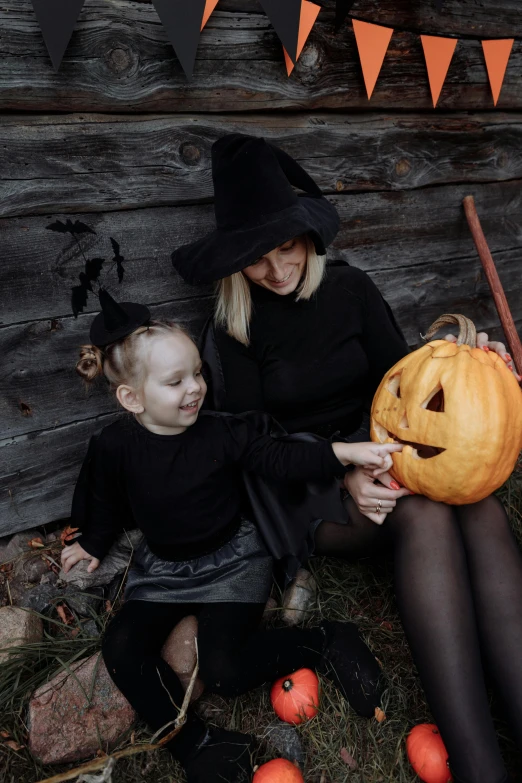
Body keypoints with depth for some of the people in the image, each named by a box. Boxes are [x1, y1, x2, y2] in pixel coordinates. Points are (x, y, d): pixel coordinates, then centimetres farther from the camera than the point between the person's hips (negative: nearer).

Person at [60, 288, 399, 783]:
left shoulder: (222, 433, -16)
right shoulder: (115, 447, -11)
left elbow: (284, 460, -18)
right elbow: (105, 502, 9)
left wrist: (346, 452, -31)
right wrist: (92, 544, 19)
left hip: (230, 561, -3)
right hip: (162, 568, 4)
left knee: (224, 670, -18)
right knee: (121, 648, -16)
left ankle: (324, 642, 1)